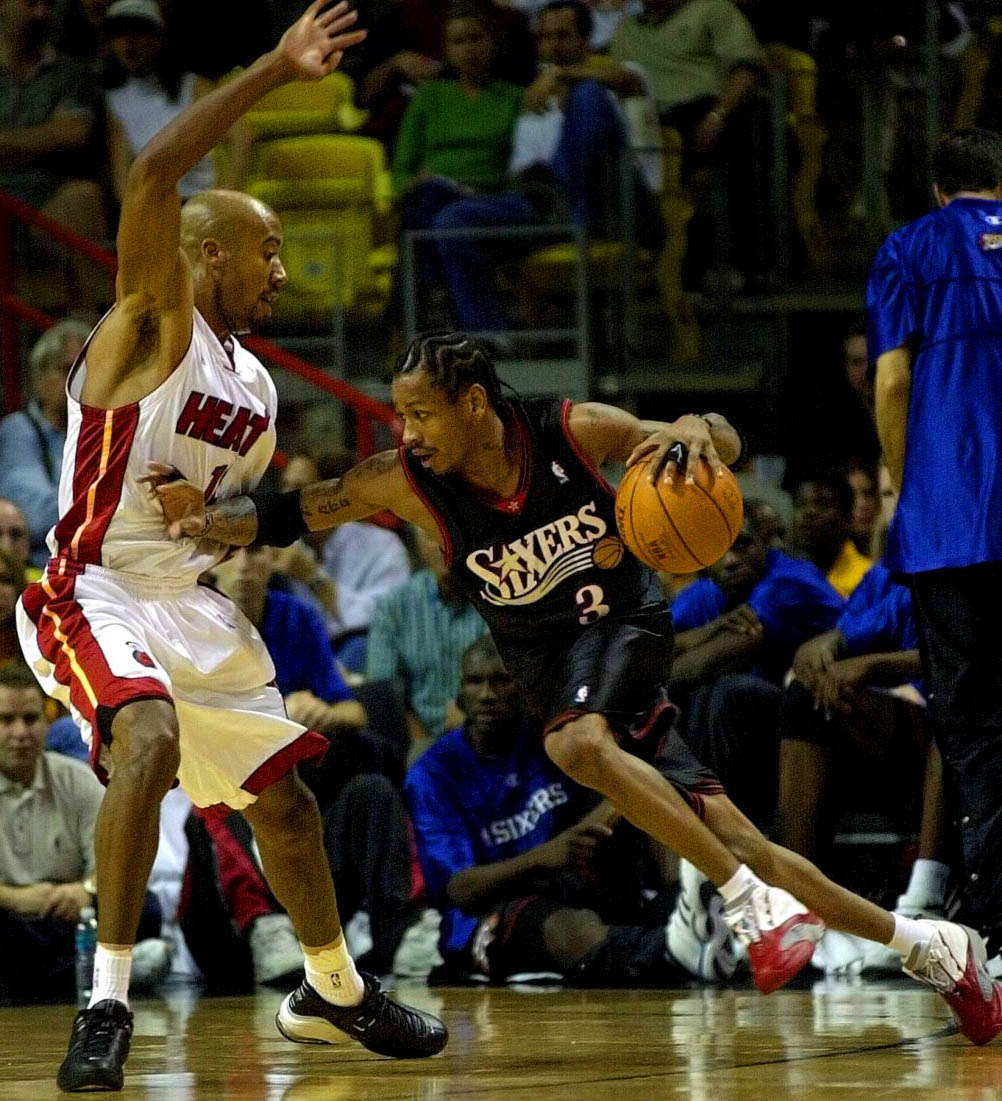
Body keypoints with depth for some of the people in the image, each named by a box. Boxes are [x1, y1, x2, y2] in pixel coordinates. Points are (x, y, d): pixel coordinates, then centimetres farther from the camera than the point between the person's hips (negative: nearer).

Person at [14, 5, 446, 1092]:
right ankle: (108, 1003, -31)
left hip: (195, 601, 9)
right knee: (150, 740, -34)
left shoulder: (255, 387, 15)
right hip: (96, 589, -9)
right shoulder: (153, 322, -9)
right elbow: (151, 176, -26)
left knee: (283, 790, 16)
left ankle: (334, 992, 38)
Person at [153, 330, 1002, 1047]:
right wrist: (202, 516, -30)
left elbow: (724, 442, -11)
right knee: (733, 840, -2)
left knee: (577, 742, -36)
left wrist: (690, 432, -34)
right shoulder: (408, 483, -12)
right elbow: (286, 516, -11)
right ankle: (924, 945, 12)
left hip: (626, 625, -3)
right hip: (554, 667, 3)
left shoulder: (571, 432, -17)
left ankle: (756, 905, -31)